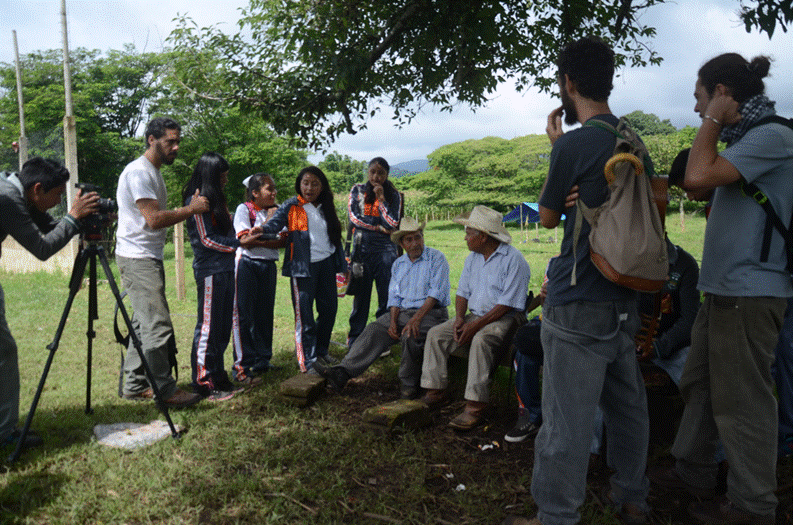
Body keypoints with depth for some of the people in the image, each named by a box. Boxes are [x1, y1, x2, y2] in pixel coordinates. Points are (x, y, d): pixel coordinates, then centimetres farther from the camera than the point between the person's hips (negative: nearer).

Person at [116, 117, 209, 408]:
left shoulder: (153, 172, 19)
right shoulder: (138, 171, -14)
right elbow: (155, 219, -21)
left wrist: (189, 207, 9)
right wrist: (191, 209, -14)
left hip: (150, 257, 11)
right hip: (137, 258, -11)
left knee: (144, 323, 13)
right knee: (157, 326, -10)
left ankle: (135, 385, 21)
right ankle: (164, 390, -4)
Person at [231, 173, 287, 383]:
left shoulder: (276, 210, 10)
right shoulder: (244, 209, -4)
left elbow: (283, 241, 2)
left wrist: (259, 240, -13)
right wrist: (268, 221, -12)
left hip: (268, 265, 5)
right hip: (247, 265, -5)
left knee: (265, 314, 10)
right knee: (243, 315, -5)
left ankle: (262, 361, 22)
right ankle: (242, 366, 0)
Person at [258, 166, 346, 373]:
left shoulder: (325, 208, 13)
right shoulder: (291, 207, -1)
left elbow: (334, 236, 18)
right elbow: (274, 223, -16)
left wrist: (341, 262, 16)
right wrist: (260, 229, -37)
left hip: (326, 263, 5)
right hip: (303, 266, -5)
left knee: (329, 309, 11)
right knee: (304, 314, -4)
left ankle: (321, 350, 31)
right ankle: (307, 361, 3)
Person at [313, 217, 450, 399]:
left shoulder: (436, 258, -3)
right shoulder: (398, 264, 16)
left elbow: (436, 293, -13)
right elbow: (394, 296, 13)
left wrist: (417, 318, -23)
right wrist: (393, 321, -6)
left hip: (431, 312, -5)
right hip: (403, 311, 5)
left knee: (411, 334, -34)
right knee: (374, 330, -17)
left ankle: (409, 384, -17)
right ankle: (342, 373, -26)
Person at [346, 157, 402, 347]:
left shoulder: (393, 195, 8)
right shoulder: (357, 191, 9)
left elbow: (393, 223, -5)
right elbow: (354, 218, -3)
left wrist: (381, 199, -7)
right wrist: (380, 227, -5)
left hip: (385, 248, 0)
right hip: (362, 247, 0)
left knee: (386, 295, 0)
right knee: (360, 295, 3)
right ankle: (354, 343, 12)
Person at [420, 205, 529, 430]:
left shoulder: (513, 259, -13)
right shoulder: (472, 258, 13)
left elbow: (507, 304, -18)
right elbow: (462, 292, 15)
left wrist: (476, 325, -23)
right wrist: (459, 317, -6)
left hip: (505, 319, -7)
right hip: (475, 316, 8)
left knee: (480, 340, -36)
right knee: (435, 333, -9)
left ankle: (475, 404, -33)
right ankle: (436, 391, -9)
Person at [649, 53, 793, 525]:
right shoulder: (746, 137, 17)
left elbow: (699, 177, -22)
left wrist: (712, 120, -9)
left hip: (749, 293, -10)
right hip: (723, 289, 10)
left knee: (741, 399, 0)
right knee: (700, 383, 17)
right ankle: (694, 471, 32)